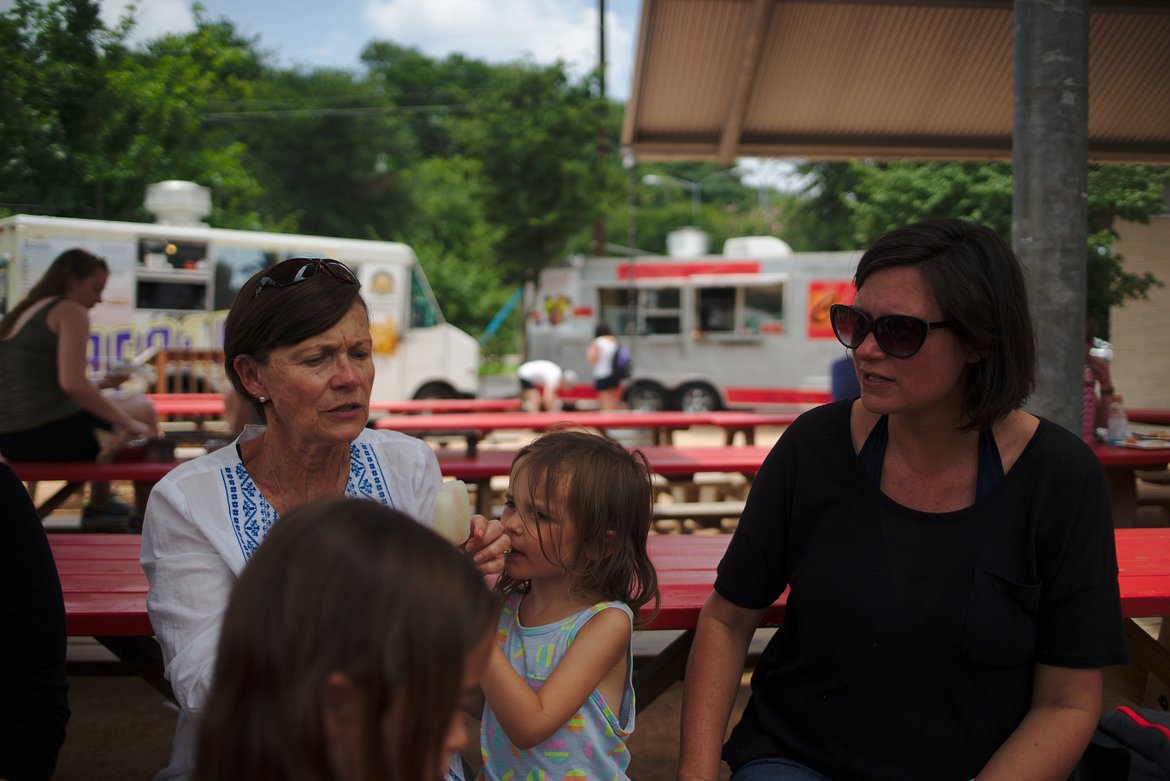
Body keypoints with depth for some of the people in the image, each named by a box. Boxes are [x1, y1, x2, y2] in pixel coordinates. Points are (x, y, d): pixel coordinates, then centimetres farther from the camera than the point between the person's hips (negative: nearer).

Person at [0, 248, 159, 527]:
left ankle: (98, 506, 45)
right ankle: (145, 518, 17)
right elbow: (72, 384, -22)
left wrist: (99, 385, 19)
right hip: (51, 436, -9)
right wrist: (130, 424, -14)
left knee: (107, 403, 35)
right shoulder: (71, 311, -8)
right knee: (143, 409, 15)